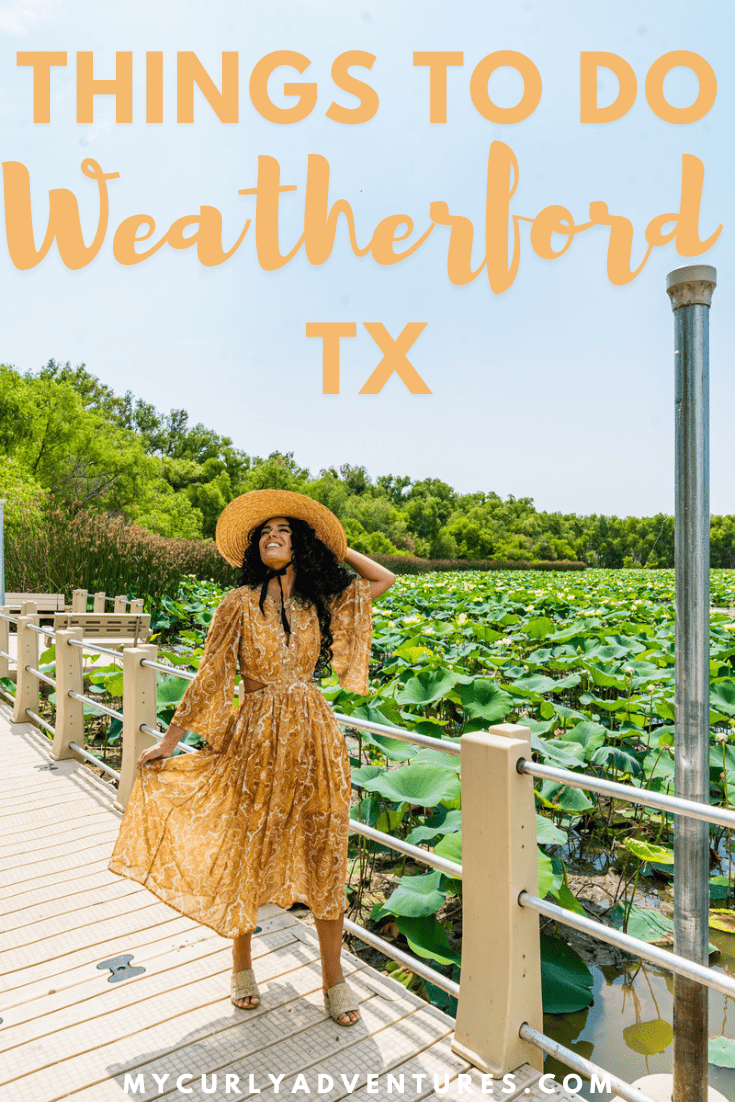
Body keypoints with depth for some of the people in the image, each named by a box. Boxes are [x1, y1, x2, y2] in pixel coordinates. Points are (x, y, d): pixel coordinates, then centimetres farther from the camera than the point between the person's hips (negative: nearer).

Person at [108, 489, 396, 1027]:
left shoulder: (321, 602, 4)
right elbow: (209, 678, -2)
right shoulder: (240, 604, -5)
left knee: (324, 858, 10)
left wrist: (336, 547, 9)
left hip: (315, 736, 3)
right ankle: (242, 965, 37)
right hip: (258, 740, -2)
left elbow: (385, 579, 11)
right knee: (250, 854, 12)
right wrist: (169, 741, -1)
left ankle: (333, 976, 29)